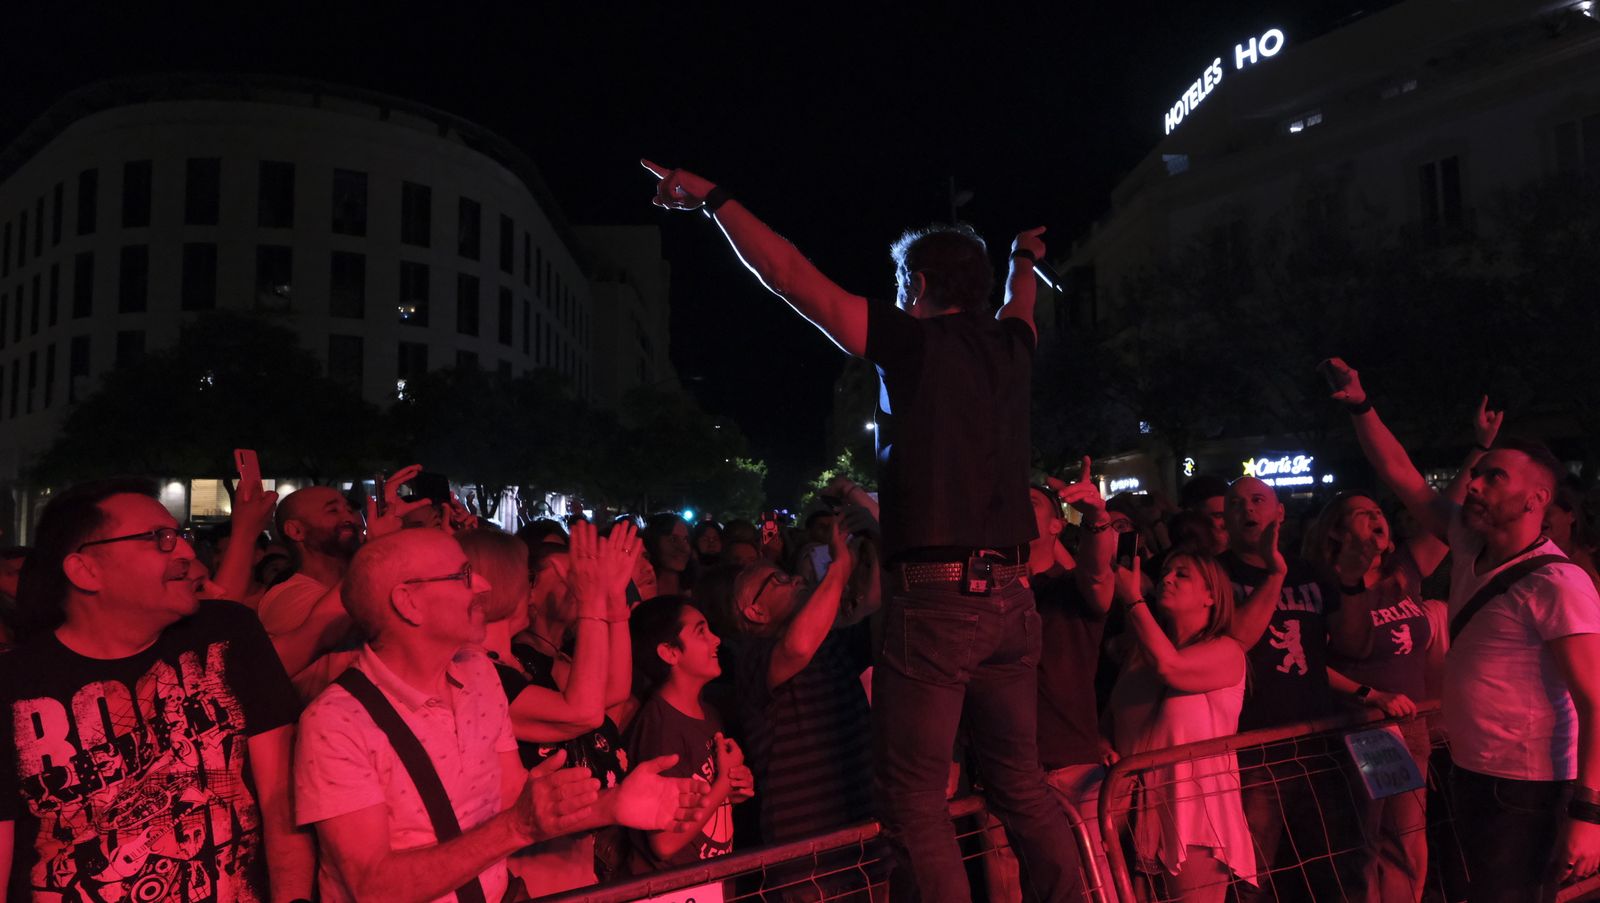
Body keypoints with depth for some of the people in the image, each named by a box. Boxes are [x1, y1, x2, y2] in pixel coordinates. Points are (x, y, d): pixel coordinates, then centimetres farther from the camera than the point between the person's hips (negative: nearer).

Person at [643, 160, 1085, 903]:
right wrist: (1023, 258, 61)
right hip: (1009, 596, 7)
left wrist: (714, 199, 3)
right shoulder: (1009, 348, 15)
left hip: (935, 597, -7)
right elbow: (1018, 306, 40)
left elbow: (794, 279, -4)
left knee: (914, 798, 0)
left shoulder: (916, 342, -2)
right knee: (1021, 782, 16)